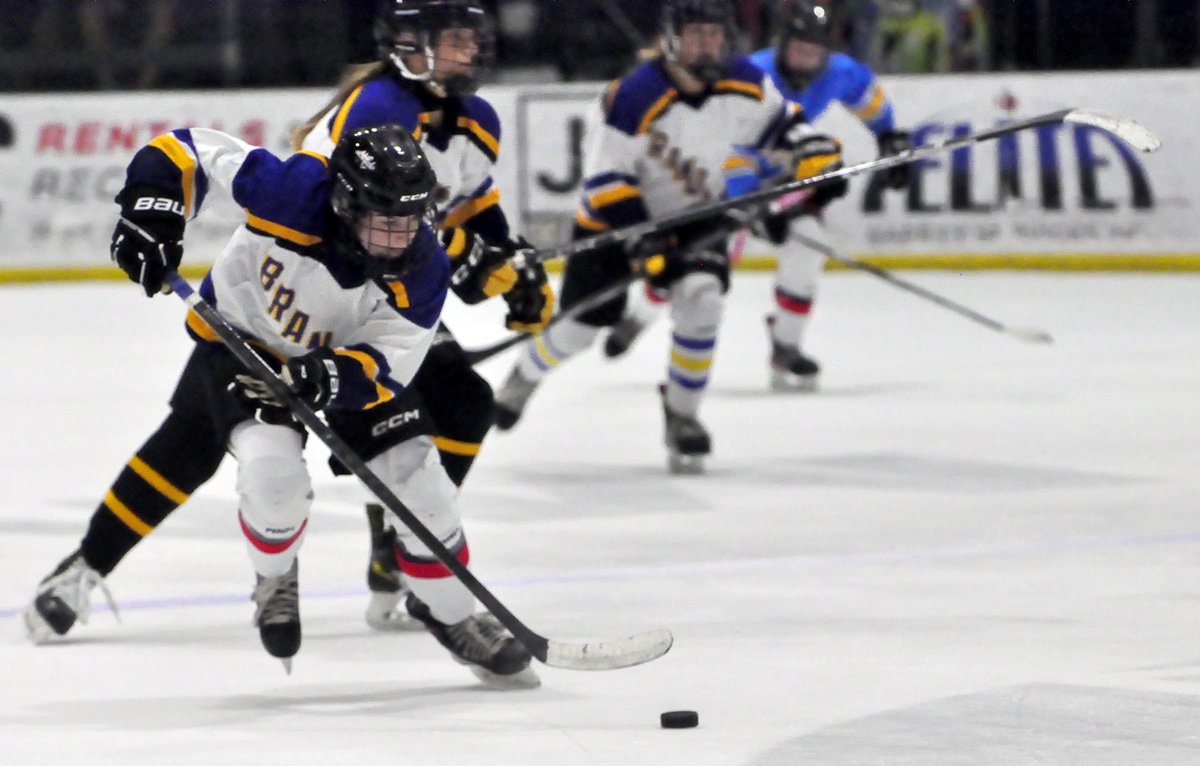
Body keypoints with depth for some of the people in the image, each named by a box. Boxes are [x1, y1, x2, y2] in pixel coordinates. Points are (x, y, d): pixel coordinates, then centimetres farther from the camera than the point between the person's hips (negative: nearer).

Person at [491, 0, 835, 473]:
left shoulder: (744, 85, -16)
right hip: (616, 217, -3)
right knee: (580, 325, 5)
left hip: (696, 215, 3)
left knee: (701, 297, -23)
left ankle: (682, 414, -4)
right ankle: (525, 374, 40)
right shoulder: (635, 97, -31)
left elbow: (781, 122, 5)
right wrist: (643, 242, -31)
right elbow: (605, 180, -27)